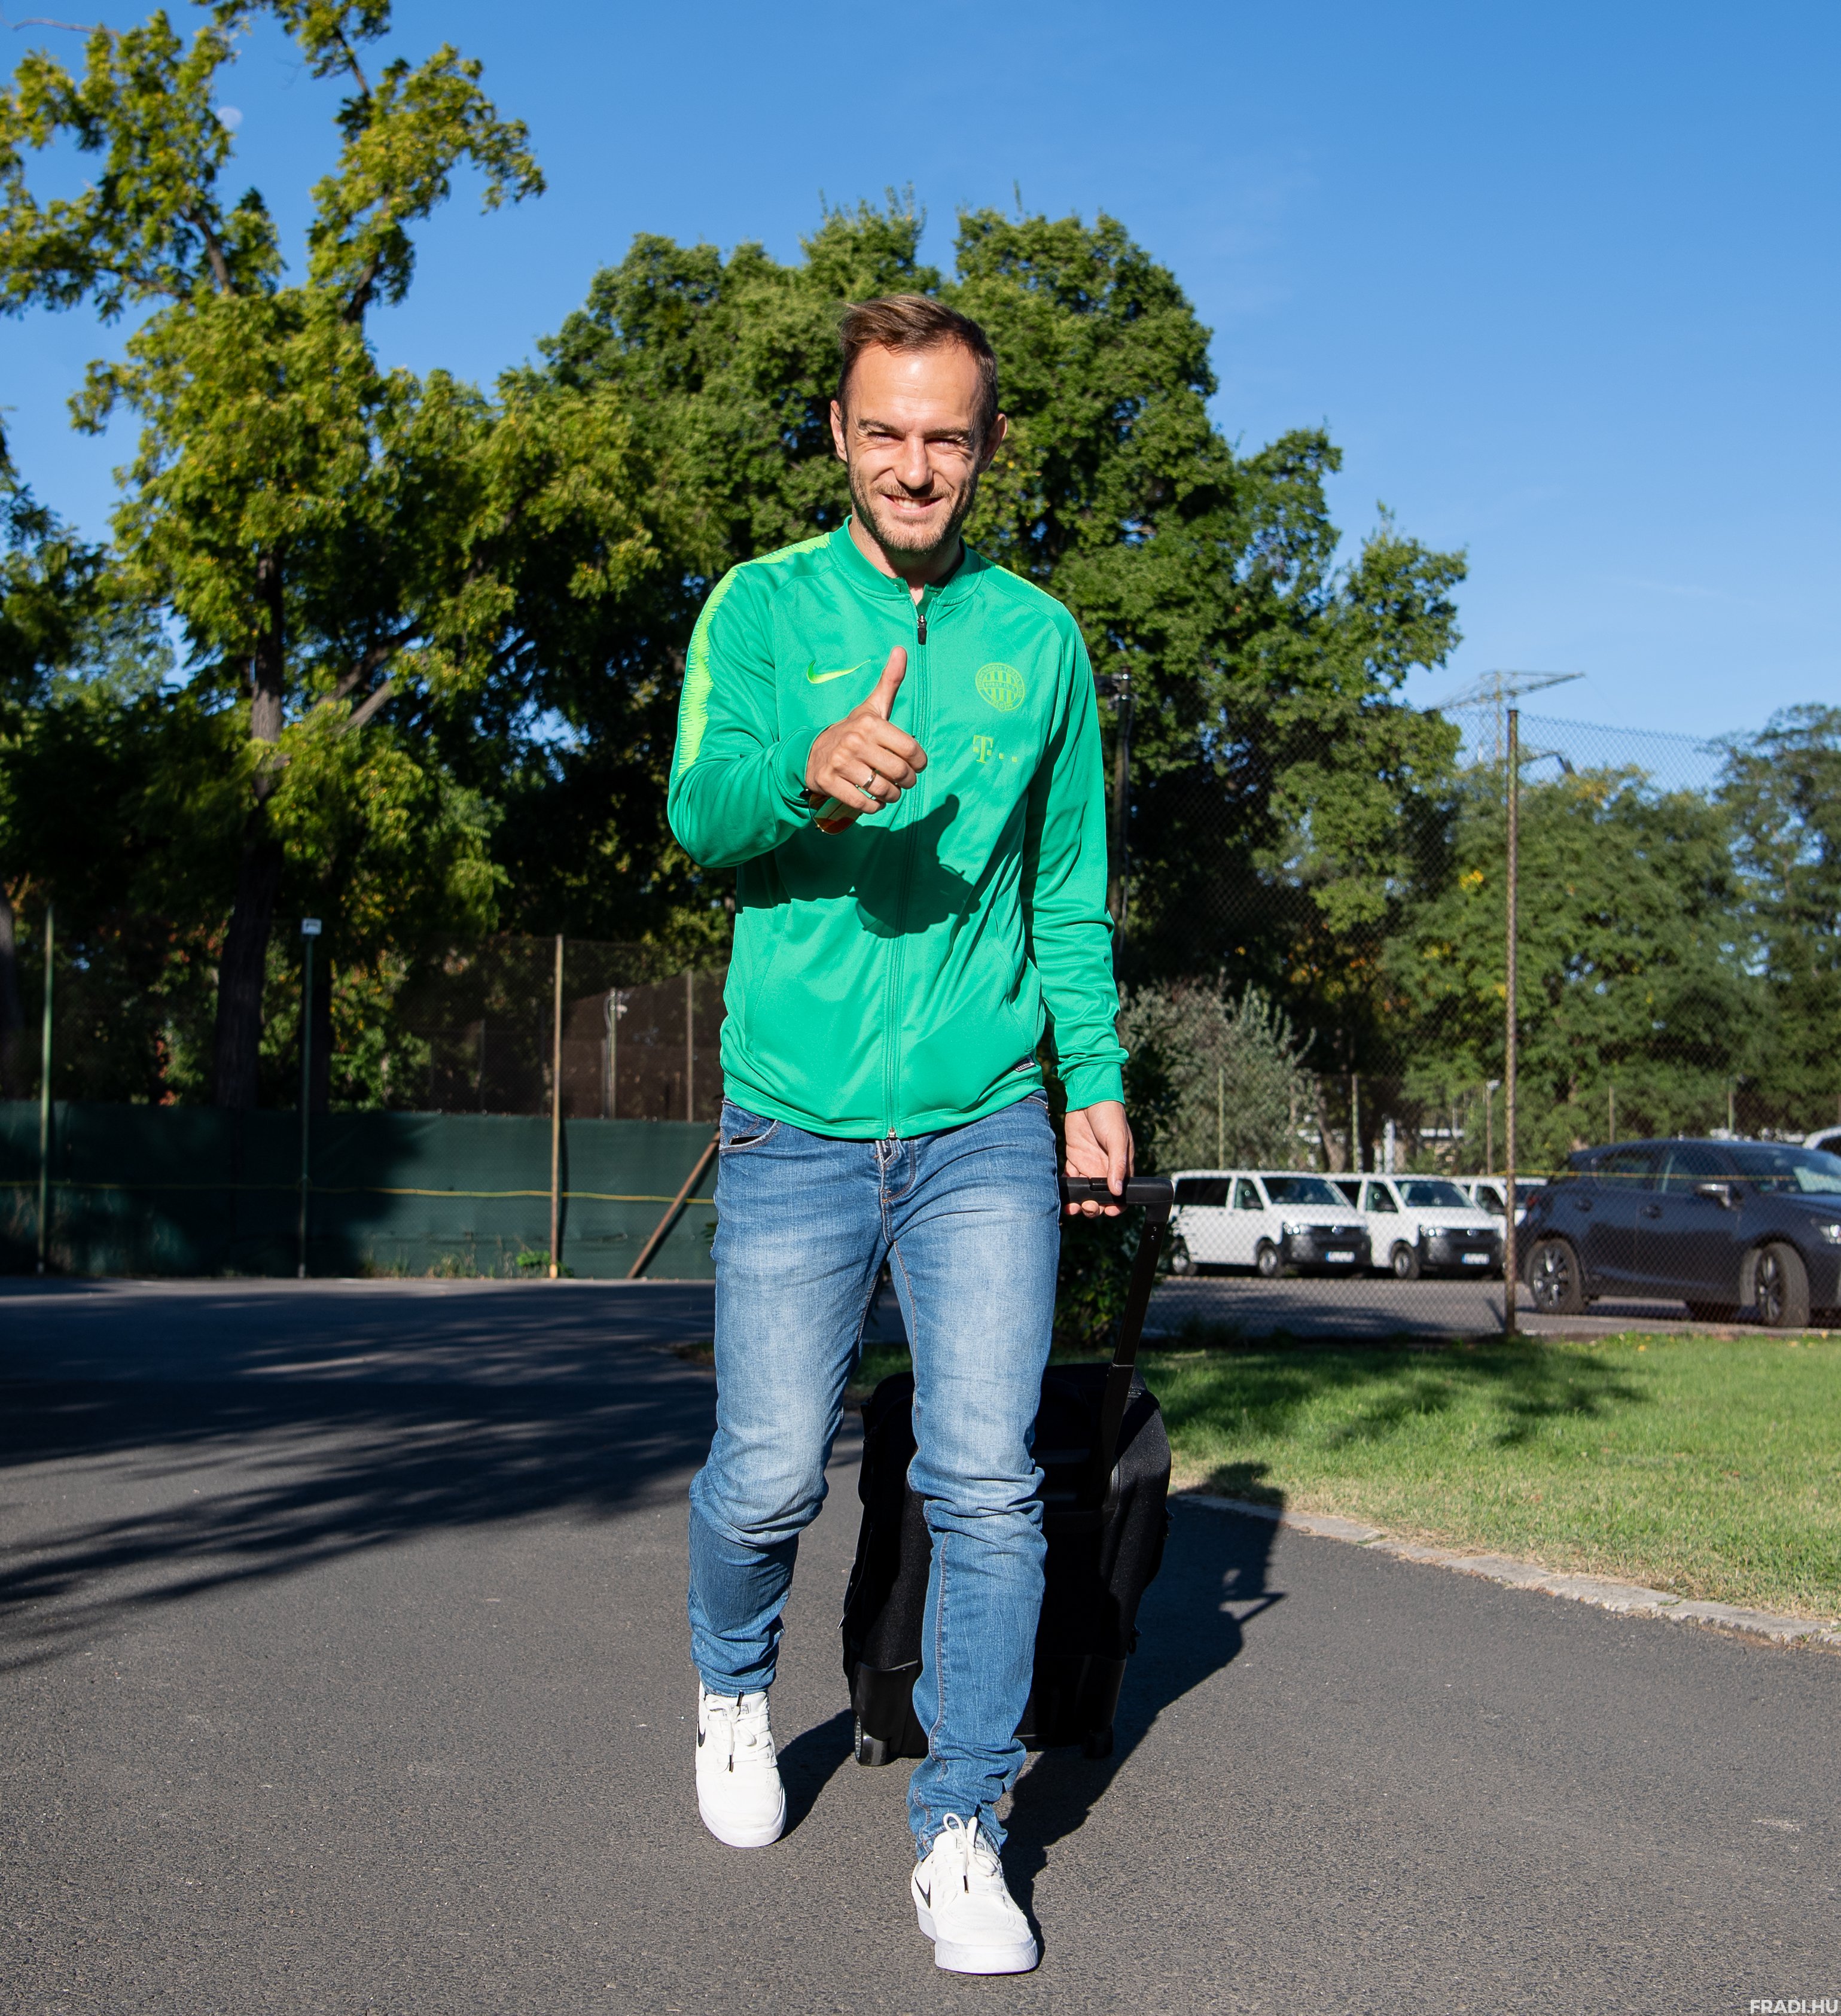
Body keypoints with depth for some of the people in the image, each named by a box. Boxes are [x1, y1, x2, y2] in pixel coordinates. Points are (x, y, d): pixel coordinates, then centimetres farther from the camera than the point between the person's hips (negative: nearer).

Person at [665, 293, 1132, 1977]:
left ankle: (962, 1835, 9)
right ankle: (735, 1690, 35)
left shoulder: (1038, 635, 11)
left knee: (988, 1481, -5)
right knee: (771, 1476, 4)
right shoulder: (763, 606, 5)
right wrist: (810, 768, -32)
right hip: (796, 1122, -1)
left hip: (987, 1125, 1)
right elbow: (699, 805, -11)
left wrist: (1097, 1077, 9)